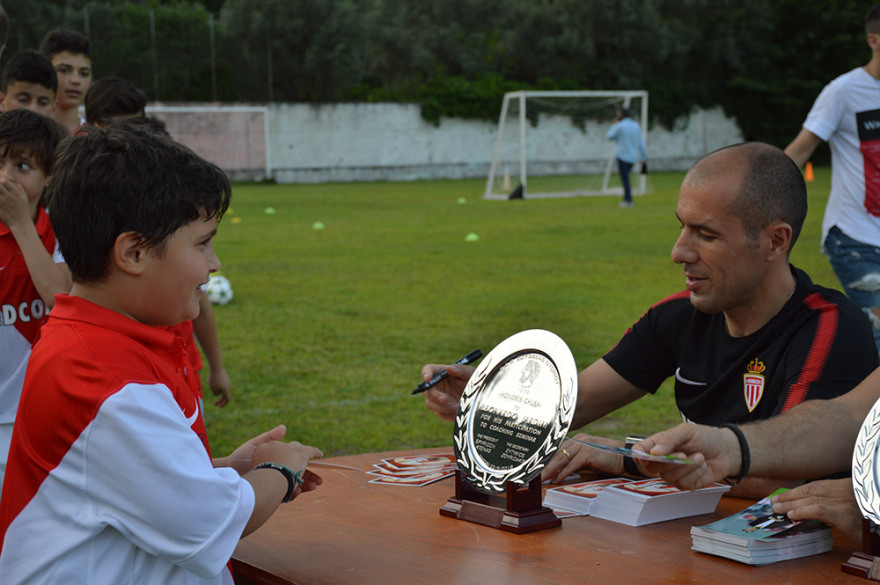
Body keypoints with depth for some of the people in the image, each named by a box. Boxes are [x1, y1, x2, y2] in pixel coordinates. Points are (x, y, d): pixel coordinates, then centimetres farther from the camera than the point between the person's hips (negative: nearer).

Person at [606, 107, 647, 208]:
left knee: (625, 179, -4)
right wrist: (644, 157, 14)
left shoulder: (619, 126, -10)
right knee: (626, 178, 17)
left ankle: (628, 200, -7)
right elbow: (641, 143, 9)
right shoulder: (636, 126, 7)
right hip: (633, 157, 6)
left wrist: (613, 125, 17)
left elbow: (610, 137, 5)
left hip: (622, 156, -6)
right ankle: (627, 198, 14)